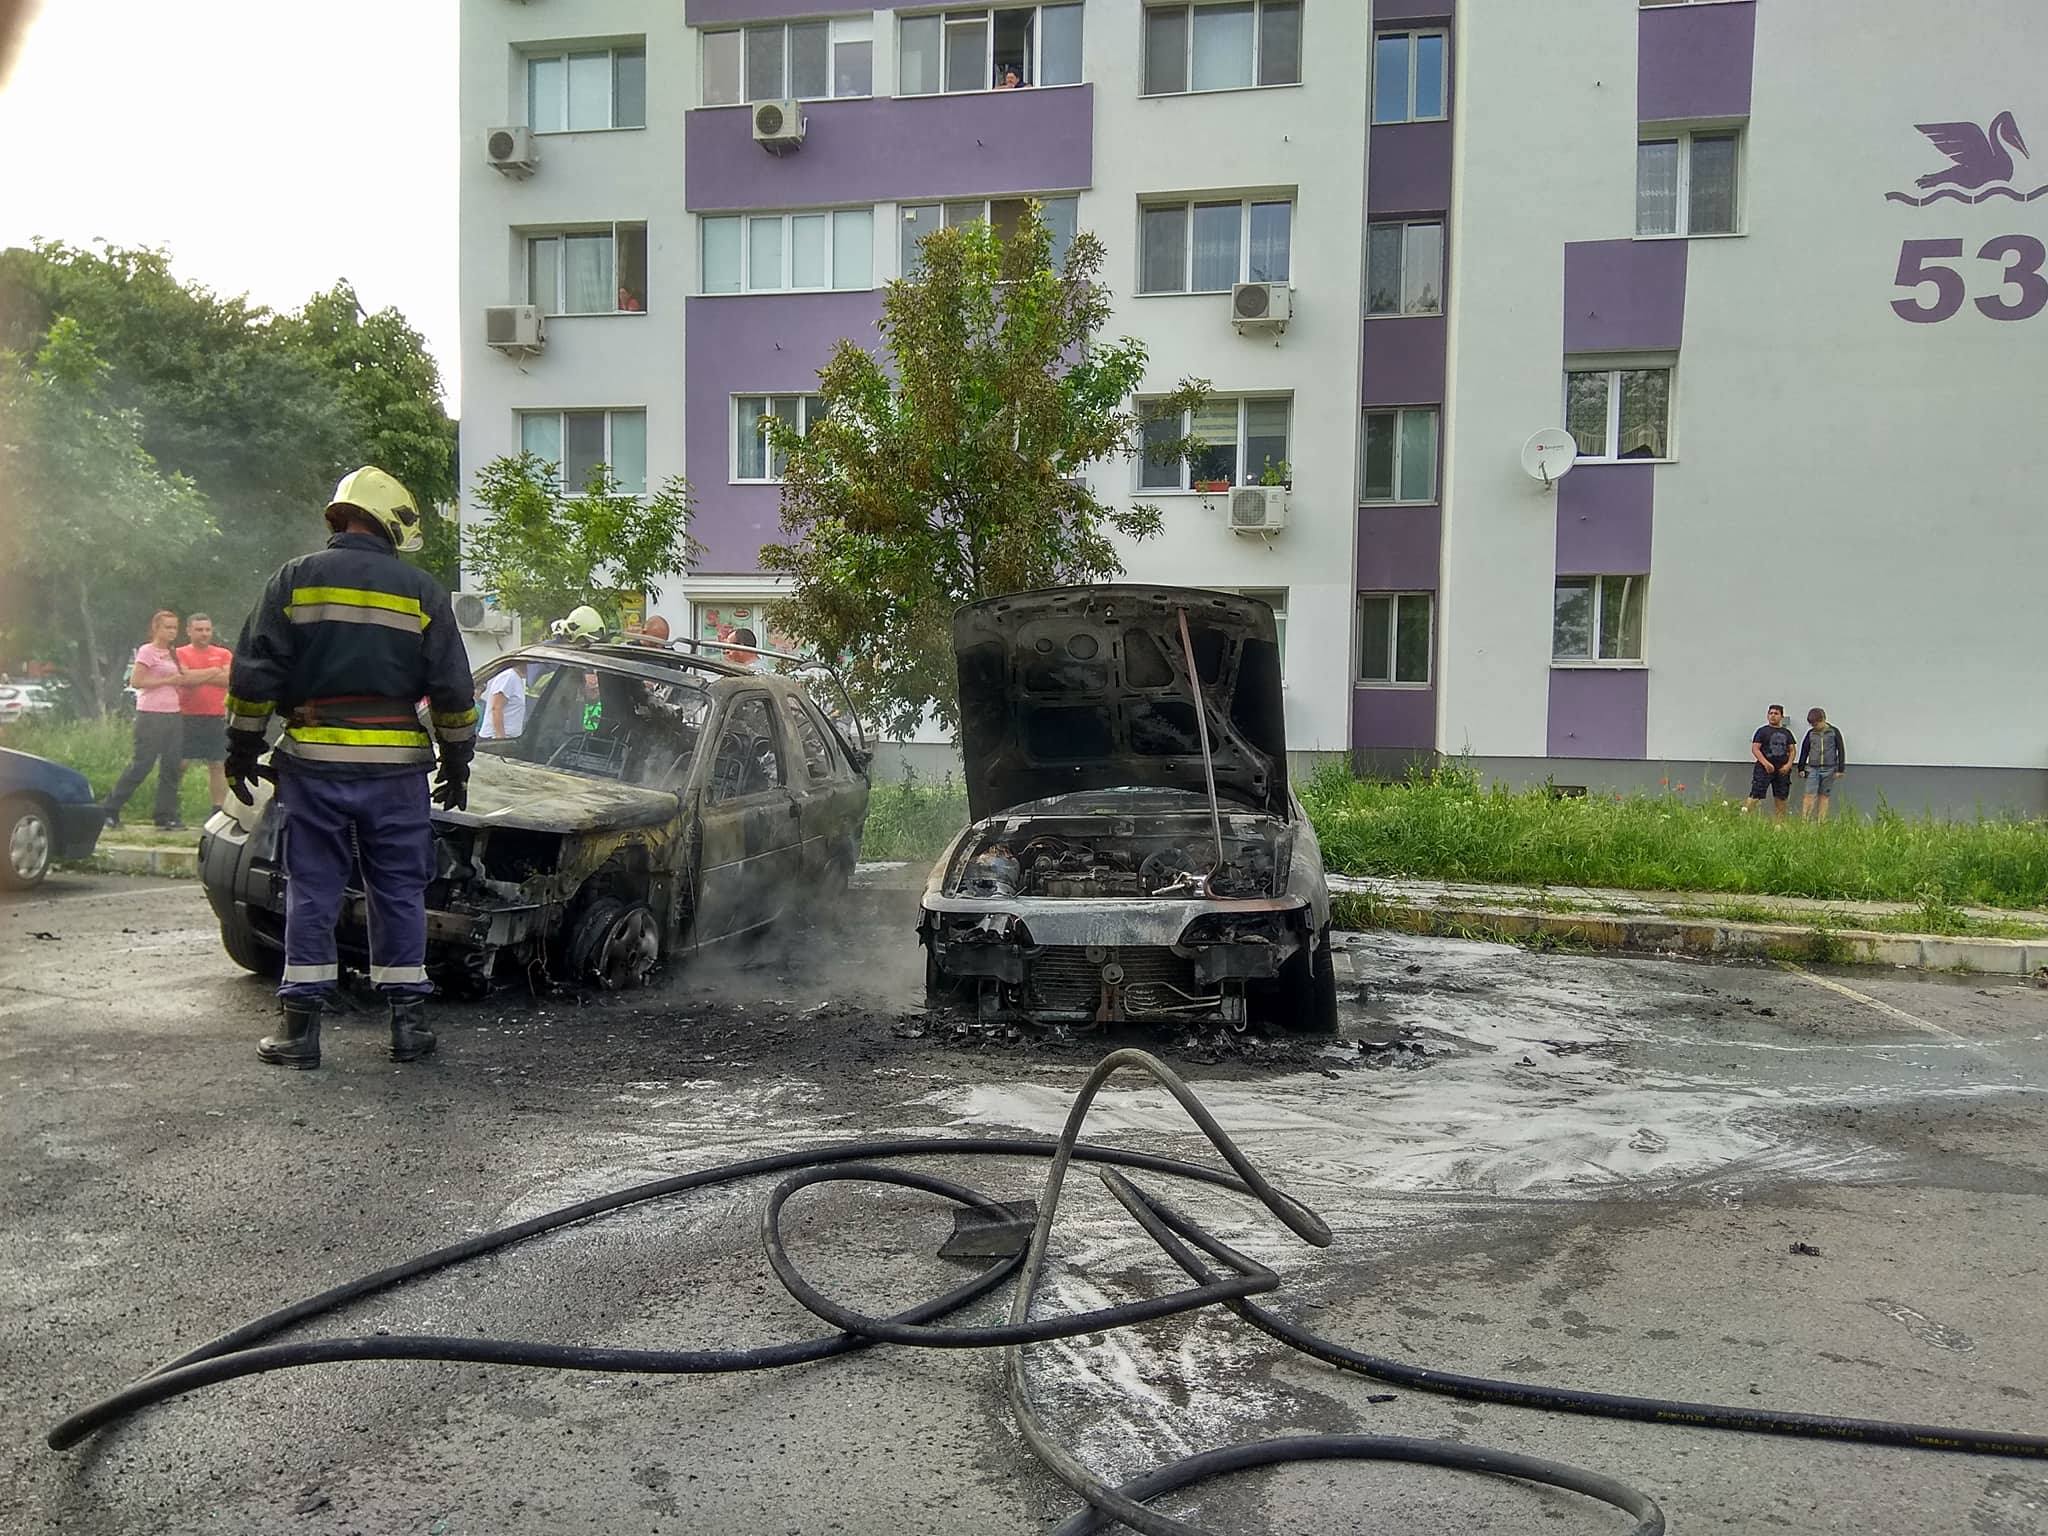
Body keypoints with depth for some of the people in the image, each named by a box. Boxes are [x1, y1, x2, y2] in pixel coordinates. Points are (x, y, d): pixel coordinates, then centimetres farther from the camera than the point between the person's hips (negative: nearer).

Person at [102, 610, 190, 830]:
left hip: (173, 715, 8)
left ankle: (166, 816, 8)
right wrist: (168, 681, -15)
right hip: (151, 715, -8)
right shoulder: (147, 651, -5)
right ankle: (110, 810, 3)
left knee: (172, 766, 4)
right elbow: (135, 681, -15)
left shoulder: (171, 655, 18)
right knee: (141, 764, -7)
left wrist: (182, 680, 8)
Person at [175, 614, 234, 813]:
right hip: (187, 717, -2)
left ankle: (218, 810, 8)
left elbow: (230, 679, -5)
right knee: (179, 765, -2)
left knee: (217, 766, 4)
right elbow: (185, 678, -14)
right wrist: (214, 671, -7)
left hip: (217, 718, 2)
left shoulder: (224, 654, 11)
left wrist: (197, 677, -8)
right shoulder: (180, 654, 4)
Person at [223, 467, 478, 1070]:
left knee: (312, 891, 6)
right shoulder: (422, 591, 3)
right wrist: (457, 763, 12)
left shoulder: (294, 579, 3)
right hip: (397, 766, 0)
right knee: (399, 892, 8)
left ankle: (302, 1026, 7)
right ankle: (408, 1021, 11)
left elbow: (254, 674, 1)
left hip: (313, 761, 0)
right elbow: (452, 690, 4)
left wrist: (242, 749, 9)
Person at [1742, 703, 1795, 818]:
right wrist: (1766, 763, -16)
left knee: (1782, 799, 5)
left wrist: (1788, 764, -1)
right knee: (1755, 796, -13)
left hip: (1782, 770, 5)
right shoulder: (1762, 731, 1)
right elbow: (1755, 749, -6)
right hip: (1764, 769, -5)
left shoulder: (1786, 733, 14)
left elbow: (1792, 750, 16)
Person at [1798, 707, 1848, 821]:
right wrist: (1801, 768, 11)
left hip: (1829, 769, -1)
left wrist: (1840, 769, -1)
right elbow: (1804, 750, 13)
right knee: (1810, 795, -8)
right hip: (1813, 768, 1)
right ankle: (1804, 820, -11)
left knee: (1824, 795, 4)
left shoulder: (1834, 732, 0)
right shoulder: (1810, 733, 6)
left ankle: (1822, 821, 7)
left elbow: (1841, 751, 2)